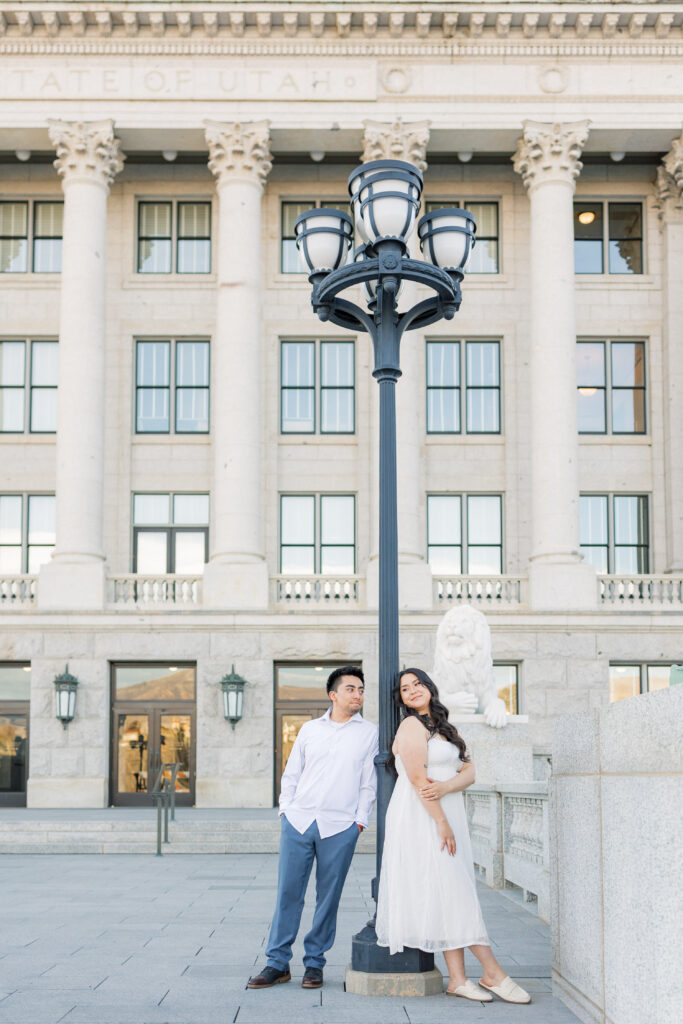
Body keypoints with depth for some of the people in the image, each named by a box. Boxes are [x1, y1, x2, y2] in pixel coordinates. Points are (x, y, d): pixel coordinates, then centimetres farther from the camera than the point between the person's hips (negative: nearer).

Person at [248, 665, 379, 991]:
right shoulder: (310, 729, 12)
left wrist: (360, 821, -1)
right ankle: (278, 963, 10)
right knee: (287, 891, 1)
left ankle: (314, 963, 14)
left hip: (340, 828, -2)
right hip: (298, 820, 2)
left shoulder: (369, 733, 6)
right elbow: (291, 774, 16)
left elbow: (369, 783, 6)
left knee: (328, 897, 2)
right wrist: (286, 810, 7)